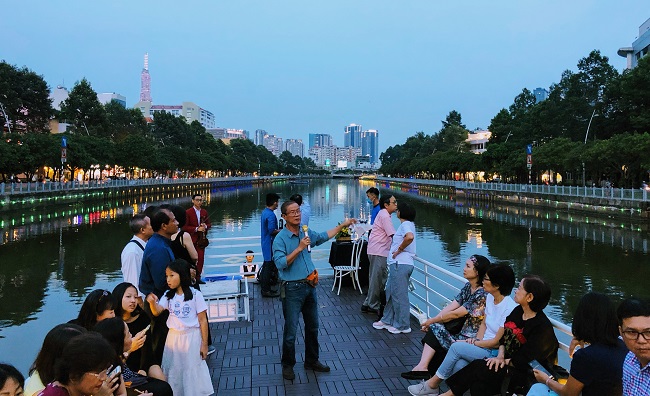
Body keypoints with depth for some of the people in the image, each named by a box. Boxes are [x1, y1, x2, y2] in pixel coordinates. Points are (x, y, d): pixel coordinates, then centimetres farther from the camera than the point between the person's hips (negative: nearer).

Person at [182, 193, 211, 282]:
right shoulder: (188, 212, -5)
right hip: (191, 240, -3)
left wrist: (205, 226, -9)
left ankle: (198, 277, 9)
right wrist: (196, 229, -18)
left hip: (201, 239, 4)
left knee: (201, 258, 0)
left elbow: (209, 224, 14)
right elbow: (185, 227, -9)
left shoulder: (204, 212, 8)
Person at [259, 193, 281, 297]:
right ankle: (266, 290, 5)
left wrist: (277, 230, 13)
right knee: (269, 266, -2)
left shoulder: (264, 212, 9)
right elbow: (272, 231, -27)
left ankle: (264, 287, 30)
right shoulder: (271, 215, -22)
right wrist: (280, 231, -10)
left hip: (265, 243, 10)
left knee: (266, 265, 19)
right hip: (270, 244, -10)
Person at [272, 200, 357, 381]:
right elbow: (280, 263, -24)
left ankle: (312, 361, 34)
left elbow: (323, 237, 24)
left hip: (309, 286, 7)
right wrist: (299, 248, -27)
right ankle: (287, 365, 20)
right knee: (290, 330, 1)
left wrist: (342, 225, 25)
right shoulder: (280, 239, -15)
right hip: (292, 288, -7)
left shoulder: (306, 233, 5)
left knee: (312, 327, 17)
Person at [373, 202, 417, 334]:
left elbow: (410, 237, -33)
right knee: (391, 292, 17)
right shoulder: (408, 224, 18)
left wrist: (399, 250, -21)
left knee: (399, 295, -2)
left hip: (400, 264, -10)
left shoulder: (406, 224, -13)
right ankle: (387, 320, 27)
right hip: (398, 264, 10)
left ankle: (403, 326, 8)